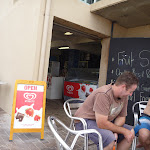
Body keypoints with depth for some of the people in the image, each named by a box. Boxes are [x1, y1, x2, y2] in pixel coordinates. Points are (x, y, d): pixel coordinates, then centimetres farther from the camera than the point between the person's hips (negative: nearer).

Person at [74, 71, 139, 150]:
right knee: (110, 139, -33)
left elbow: (121, 117, 3)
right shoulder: (103, 94, -31)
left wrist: (115, 131, -17)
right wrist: (123, 131, -21)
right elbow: (101, 124, -32)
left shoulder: (124, 96, -4)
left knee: (131, 133, -1)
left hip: (104, 121, 8)